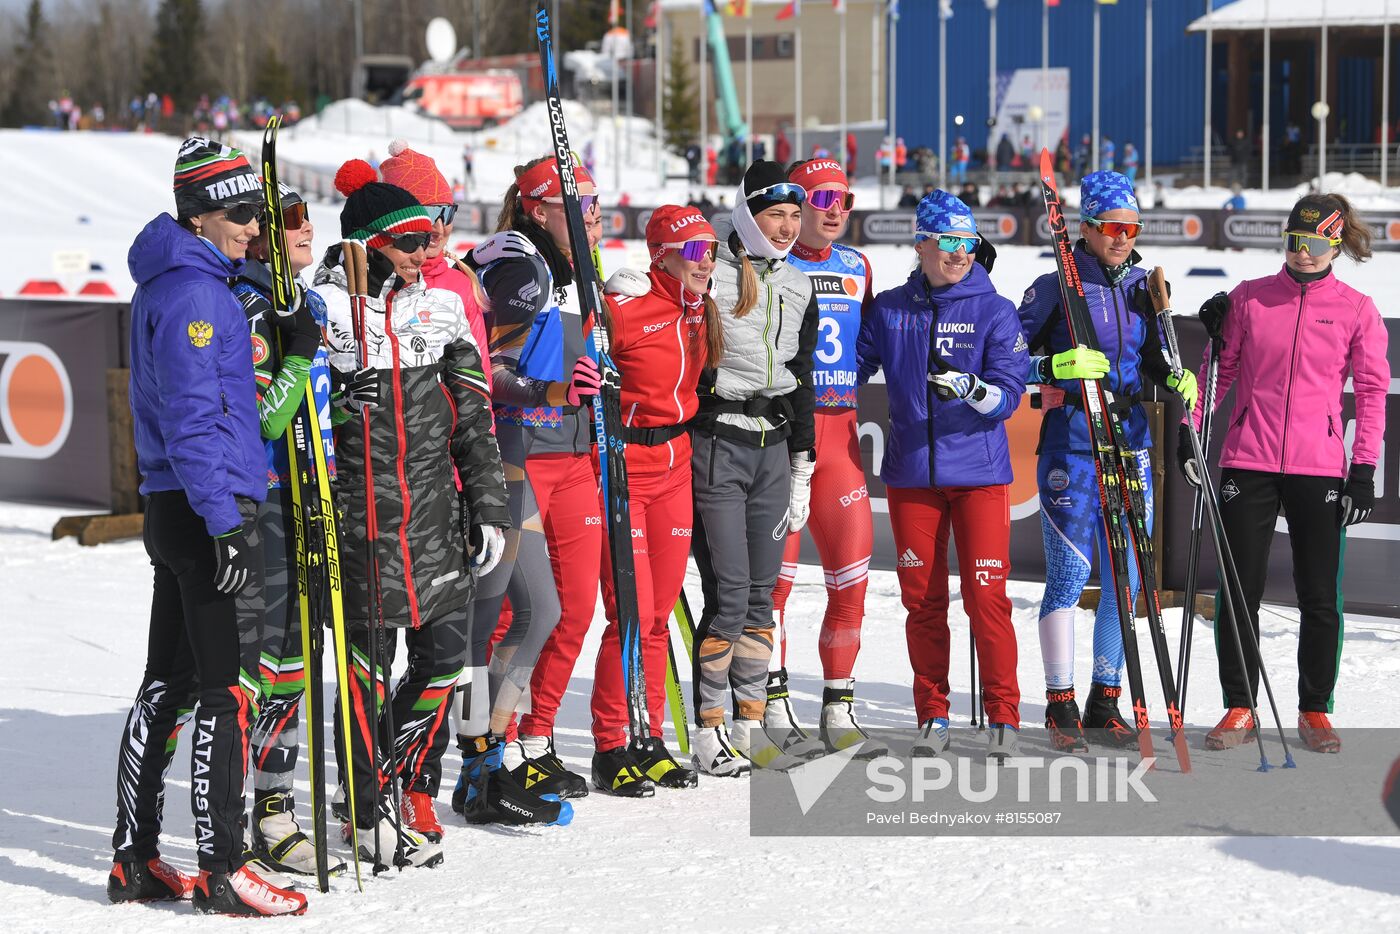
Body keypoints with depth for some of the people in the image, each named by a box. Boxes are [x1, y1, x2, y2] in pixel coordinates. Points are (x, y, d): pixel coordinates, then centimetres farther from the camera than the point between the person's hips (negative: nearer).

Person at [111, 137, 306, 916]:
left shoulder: (169, 283, 17)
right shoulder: (193, 292, -15)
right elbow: (190, 418, -21)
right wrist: (225, 524, -23)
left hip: (173, 509, 10)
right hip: (209, 508, -10)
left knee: (169, 683, 13)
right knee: (230, 690, -7)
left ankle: (136, 859, 19)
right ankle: (223, 871, -4)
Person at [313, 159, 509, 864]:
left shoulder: (441, 307, 9)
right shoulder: (324, 307, -4)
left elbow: (473, 416, 11)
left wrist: (489, 508, 8)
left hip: (435, 509, 4)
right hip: (358, 511, -4)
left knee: (445, 653, 2)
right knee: (367, 660, 1)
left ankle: (413, 791, 20)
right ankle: (369, 812, 14)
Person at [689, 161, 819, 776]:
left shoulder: (798, 288, 13)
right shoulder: (709, 275, -6)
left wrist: (801, 469, 15)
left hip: (773, 448, 6)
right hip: (716, 443, -6)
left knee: (761, 595, 7)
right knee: (729, 594, -8)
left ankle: (749, 726, 13)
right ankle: (708, 731, 0)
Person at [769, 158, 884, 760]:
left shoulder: (857, 267, 14)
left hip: (840, 433, 6)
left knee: (852, 576, 4)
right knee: (776, 571, -6)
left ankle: (839, 711, 13)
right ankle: (776, 710, 2)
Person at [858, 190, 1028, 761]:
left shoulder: (995, 312, 0)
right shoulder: (889, 311, 7)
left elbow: (1009, 394, -8)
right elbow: (849, 366, 13)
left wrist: (970, 388, -27)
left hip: (979, 472, -2)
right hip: (910, 472, 2)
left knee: (986, 596, -6)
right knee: (922, 599, 6)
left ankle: (1003, 718, 4)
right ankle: (933, 718, 16)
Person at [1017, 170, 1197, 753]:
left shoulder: (1143, 288, 11)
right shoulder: (1056, 286, -4)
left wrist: (1174, 378, 0)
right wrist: (1058, 364, -21)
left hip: (1130, 443, 5)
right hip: (1071, 445, -5)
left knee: (1126, 577, 5)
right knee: (1069, 573, -7)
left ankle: (1104, 704, 15)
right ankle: (1060, 705, 3)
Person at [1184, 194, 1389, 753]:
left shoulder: (1357, 310, 5)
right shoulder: (1248, 299, 8)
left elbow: (1372, 390, 4)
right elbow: (1220, 371, 11)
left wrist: (1364, 467, -2)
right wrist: (1190, 429, 0)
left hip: (1319, 468, -1)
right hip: (1248, 462, 1)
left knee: (1319, 598, 3)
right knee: (1240, 591, 1)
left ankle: (1314, 711, 16)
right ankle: (1239, 709, 12)